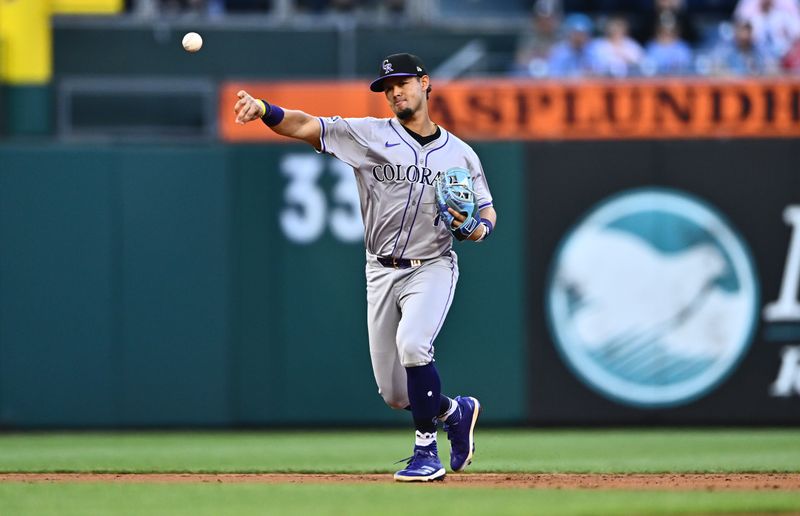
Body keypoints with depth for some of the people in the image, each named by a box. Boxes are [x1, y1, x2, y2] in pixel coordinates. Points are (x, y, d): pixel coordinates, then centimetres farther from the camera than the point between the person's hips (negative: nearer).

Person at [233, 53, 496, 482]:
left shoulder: (460, 154, 4)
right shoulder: (370, 135, 0)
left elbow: (488, 213, 10)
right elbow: (304, 126, -11)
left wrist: (478, 229, -15)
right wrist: (263, 109, -30)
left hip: (432, 267, -2)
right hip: (382, 272, 2)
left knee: (412, 342, -30)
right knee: (394, 393, 3)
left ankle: (426, 451, -17)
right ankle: (455, 411, 35)